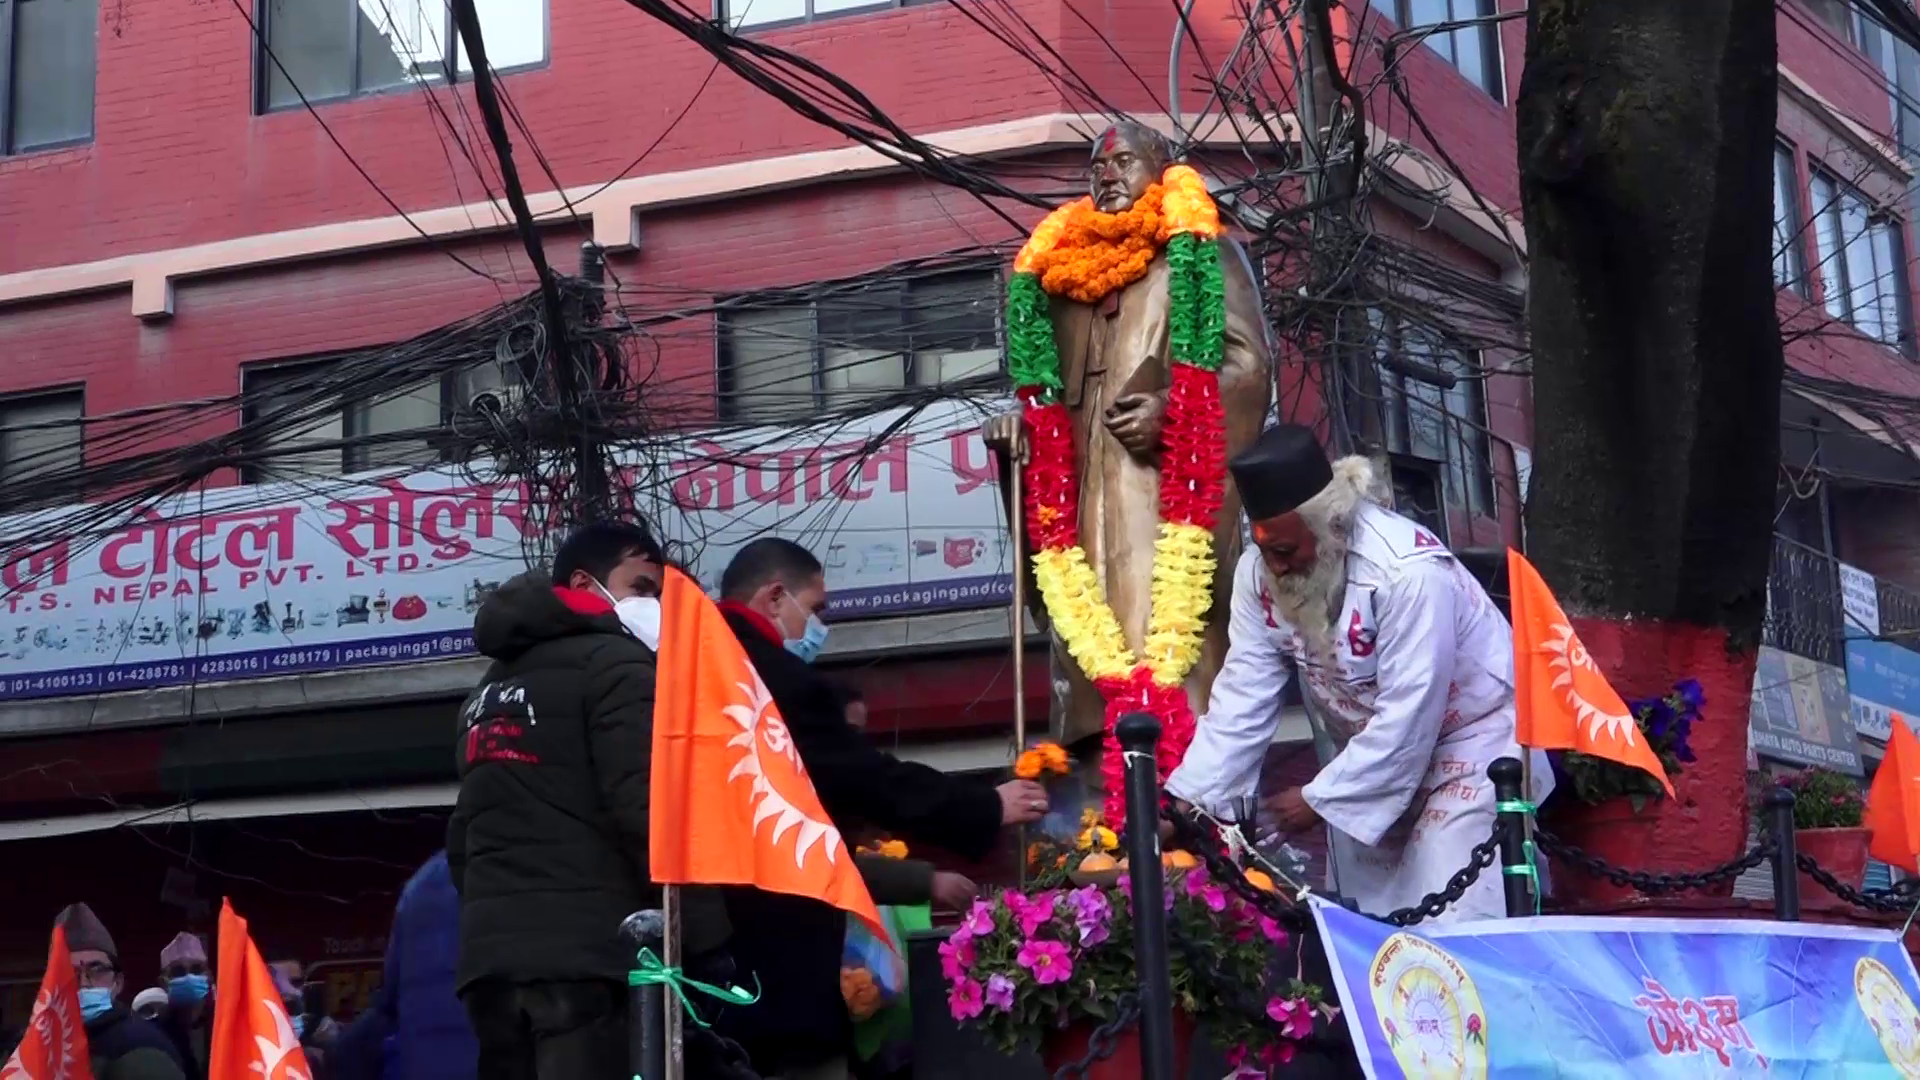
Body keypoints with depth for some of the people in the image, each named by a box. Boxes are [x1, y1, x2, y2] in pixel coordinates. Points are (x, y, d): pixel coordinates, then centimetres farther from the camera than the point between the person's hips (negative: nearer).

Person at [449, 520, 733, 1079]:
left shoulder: (489, 688, 26)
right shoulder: (613, 663, -1)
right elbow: (648, 814, -13)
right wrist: (707, 944, -12)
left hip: (490, 956, 8)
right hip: (588, 951, -8)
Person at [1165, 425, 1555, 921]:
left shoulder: (1408, 572, -32)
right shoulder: (1260, 572, -13)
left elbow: (1406, 719, -29)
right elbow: (1242, 701, -12)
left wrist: (1320, 800, -23)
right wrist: (1188, 799, -21)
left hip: (1469, 737, -6)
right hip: (1365, 749, 6)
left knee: (1448, 923, -14)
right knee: (1363, 913, 8)